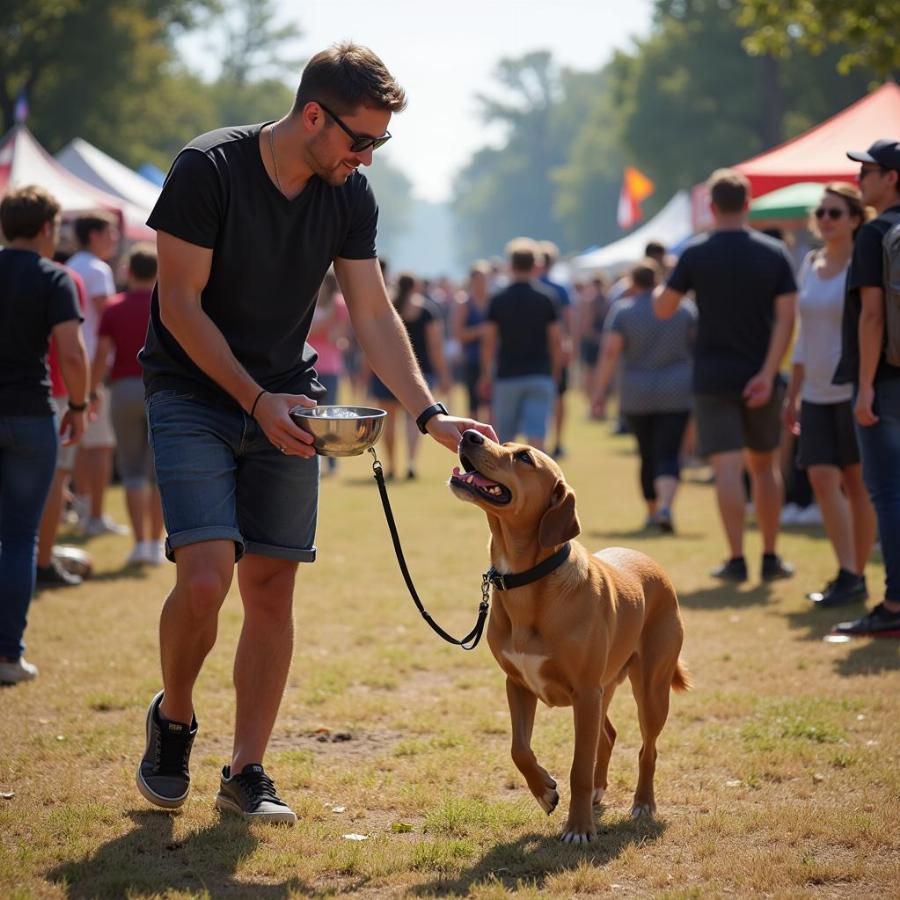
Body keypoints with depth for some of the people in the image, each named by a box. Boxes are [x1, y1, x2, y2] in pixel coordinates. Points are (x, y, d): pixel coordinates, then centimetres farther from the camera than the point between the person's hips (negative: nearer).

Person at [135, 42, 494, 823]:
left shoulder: (349, 196, -2)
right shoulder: (207, 170, -18)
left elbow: (374, 317, 1)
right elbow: (179, 304, -15)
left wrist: (430, 415, -9)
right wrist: (256, 401, -20)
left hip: (285, 403, 5)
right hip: (193, 396, -5)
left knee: (272, 586, -1)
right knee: (205, 576, -18)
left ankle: (247, 773, 8)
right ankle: (173, 719, 10)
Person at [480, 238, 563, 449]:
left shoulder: (498, 300, 1)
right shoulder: (547, 298, 0)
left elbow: (488, 342, 1)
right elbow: (556, 342, 0)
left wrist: (485, 376, 10)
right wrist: (555, 375, 11)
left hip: (508, 376, 1)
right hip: (540, 375, -1)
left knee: (504, 438, 12)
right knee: (536, 436, -7)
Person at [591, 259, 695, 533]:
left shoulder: (622, 309, -2)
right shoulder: (685, 307, 3)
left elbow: (609, 352, -10)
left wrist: (599, 392, -10)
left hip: (636, 397, 1)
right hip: (677, 394, 0)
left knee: (648, 455, 15)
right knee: (668, 455, -6)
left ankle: (652, 511, 24)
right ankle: (665, 507, -27)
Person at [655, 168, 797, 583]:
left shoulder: (696, 253, -4)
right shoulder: (775, 253, 1)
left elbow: (663, 308, 1)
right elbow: (786, 317, -7)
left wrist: (661, 287, 24)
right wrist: (767, 373, -9)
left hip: (713, 378, -2)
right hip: (759, 378, 2)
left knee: (727, 469, -4)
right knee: (764, 466, 15)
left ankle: (736, 560, -9)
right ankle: (770, 557, 16)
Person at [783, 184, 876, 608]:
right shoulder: (810, 264, 12)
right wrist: (792, 392, 16)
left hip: (855, 388, -6)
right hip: (817, 392, 6)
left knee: (857, 483, 0)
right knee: (823, 480, -5)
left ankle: (857, 576, 7)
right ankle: (847, 574, -4)